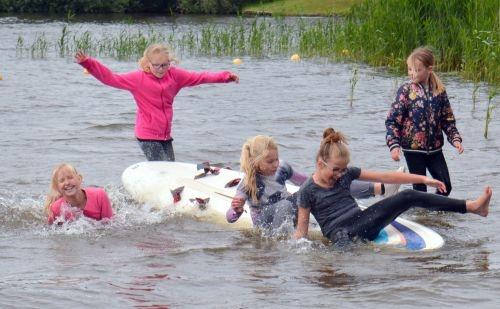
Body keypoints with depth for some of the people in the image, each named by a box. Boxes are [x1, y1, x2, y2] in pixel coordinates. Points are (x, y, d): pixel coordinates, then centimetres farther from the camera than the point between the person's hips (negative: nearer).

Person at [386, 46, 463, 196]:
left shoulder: (439, 91, 0)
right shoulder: (406, 90, -8)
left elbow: (448, 119, 8)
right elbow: (392, 120, -8)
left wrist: (455, 139, -5)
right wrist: (393, 145, -18)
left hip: (434, 148, 3)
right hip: (413, 148, -3)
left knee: (446, 186, 1)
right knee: (419, 189, 3)